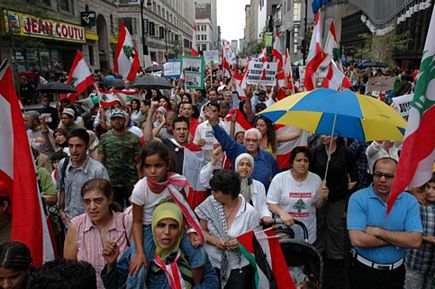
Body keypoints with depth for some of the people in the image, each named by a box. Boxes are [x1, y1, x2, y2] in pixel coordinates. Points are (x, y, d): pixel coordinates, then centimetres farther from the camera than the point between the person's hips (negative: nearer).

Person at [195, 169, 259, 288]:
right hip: (212, 262, 2)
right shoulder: (210, 202, -8)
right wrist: (213, 240, -17)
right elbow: (202, 230, 1)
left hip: (238, 266, -1)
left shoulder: (250, 212, -14)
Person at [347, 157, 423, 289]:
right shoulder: (358, 198, -16)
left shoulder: (409, 201, -6)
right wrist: (398, 240, -17)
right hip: (363, 270, -3)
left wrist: (378, 231, -21)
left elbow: (415, 241, -16)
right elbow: (357, 240, -25)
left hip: (396, 272, 3)